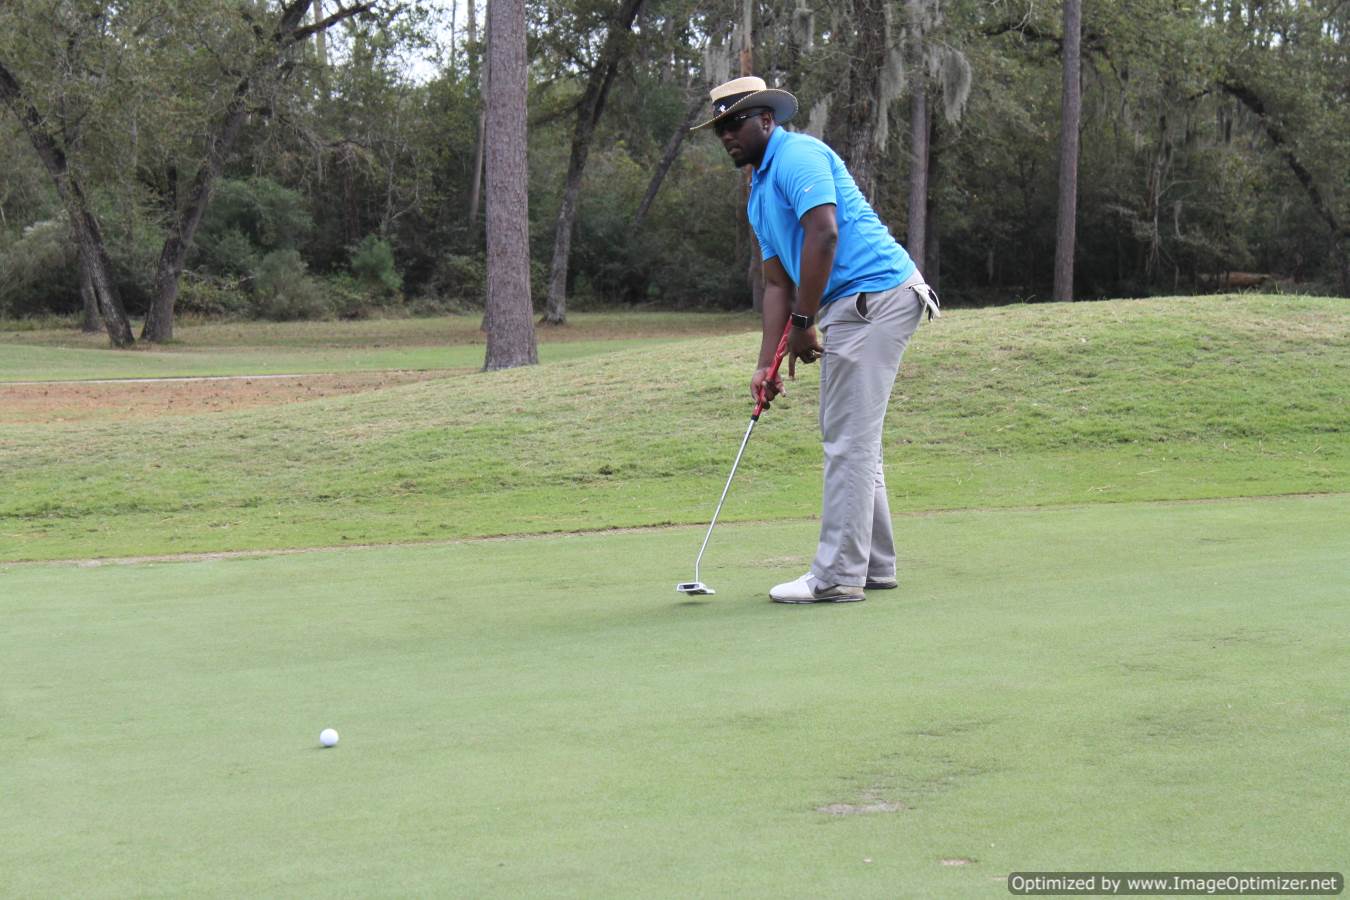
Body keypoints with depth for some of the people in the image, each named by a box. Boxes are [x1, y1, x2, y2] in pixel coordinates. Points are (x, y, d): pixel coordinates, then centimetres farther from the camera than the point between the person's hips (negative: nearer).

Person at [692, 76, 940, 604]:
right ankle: (873, 564, 20)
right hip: (850, 307, 11)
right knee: (850, 438, 14)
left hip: (874, 297, -11)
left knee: (849, 439, -9)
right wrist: (768, 362, 12)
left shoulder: (798, 155, -9)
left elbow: (823, 234, -21)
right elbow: (778, 283, 21)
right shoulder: (759, 194, 21)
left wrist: (803, 323, -16)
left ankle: (838, 575, -7)